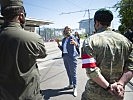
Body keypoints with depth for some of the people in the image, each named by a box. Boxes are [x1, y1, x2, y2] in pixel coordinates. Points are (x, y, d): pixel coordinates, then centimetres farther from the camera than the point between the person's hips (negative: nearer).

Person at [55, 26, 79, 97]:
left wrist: (75, 43, -40)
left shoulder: (72, 37, -5)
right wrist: (58, 43, 9)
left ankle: (75, 88, 3)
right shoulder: (63, 39, 14)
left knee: (73, 73, -4)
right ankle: (71, 84, 32)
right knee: (68, 72, 17)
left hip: (72, 57, -7)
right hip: (65, 57, 7)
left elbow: (77, 46, -18)